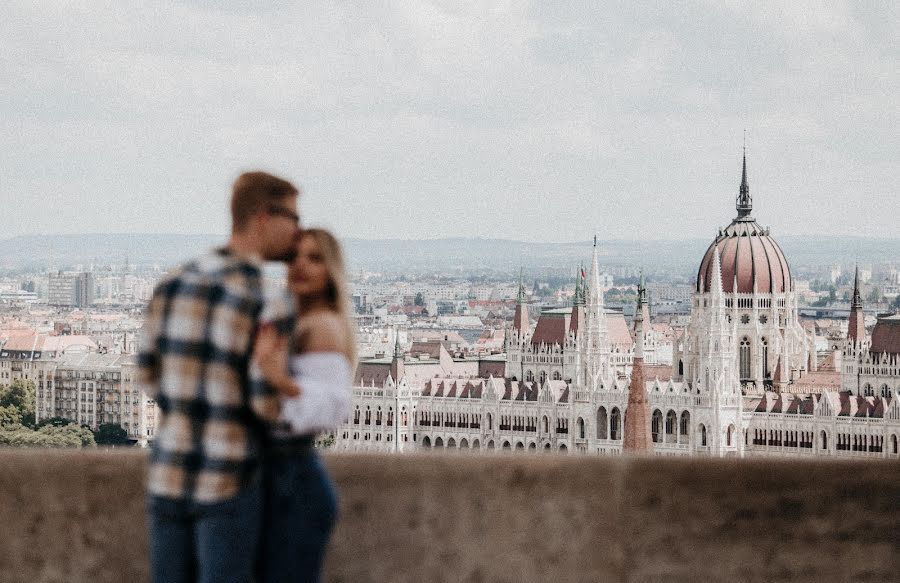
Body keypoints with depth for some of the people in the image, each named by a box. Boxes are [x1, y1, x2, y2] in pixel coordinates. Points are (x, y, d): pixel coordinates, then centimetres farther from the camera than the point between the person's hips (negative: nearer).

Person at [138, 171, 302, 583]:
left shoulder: (173, 283, 3)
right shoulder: (271, 302, -16)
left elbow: (150, 374, 10)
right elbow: (269, 405, -17)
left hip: (168, 471, 6)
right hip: (227, 481, -5)